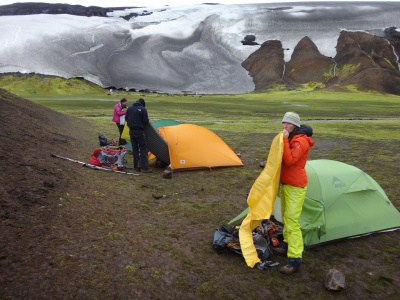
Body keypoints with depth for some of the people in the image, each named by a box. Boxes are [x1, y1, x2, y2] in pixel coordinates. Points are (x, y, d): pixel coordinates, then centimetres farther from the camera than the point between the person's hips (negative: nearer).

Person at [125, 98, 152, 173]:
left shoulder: (129, 108, 6)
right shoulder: (143, 109, -11)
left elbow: (126, 118, 13)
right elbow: (146, 121, -11)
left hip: (131, 131, 6)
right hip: (139, 131, -6)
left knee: (135, 148, 13)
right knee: (143, 149, 0)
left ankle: (136, 166, 18)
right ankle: (144, 167, -4)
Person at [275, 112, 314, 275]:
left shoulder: (301, 141, -19)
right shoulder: (289, 139, 10)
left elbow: (289, 160, -31)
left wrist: (285, 140, -27)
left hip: (295, 186, -10)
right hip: (285, 184, 10)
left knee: (292, 220, -10)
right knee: (286, 216, 19)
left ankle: (295, 259, -4)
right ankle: (287, 244, 36)